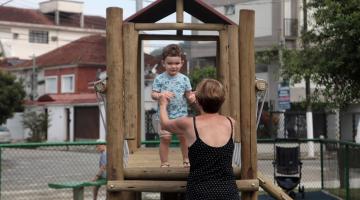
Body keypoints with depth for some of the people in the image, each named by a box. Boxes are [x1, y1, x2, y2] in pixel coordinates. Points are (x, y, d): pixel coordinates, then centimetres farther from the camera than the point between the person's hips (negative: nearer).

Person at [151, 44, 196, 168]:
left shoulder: (184, 79, 2)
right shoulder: (159, 79, -4)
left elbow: (188, 94, 8)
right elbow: (153, 94, -4)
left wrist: (191, 98, -15)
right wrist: (161, 95, -24)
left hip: (181, 114, 2)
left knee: (184, 137, 6)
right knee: (165, 138, -1)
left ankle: (186, 160, 24)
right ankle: (164, 163, 12)